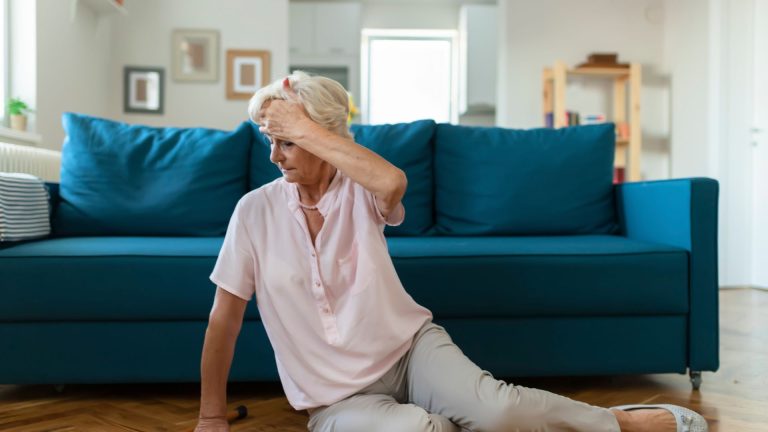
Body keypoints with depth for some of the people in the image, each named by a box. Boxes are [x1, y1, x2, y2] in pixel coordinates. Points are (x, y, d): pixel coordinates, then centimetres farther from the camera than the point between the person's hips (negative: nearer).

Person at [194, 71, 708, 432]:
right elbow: (224, 316, 0)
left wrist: (305, 128, -26)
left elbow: (392, 181, -34)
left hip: (410, 346, 0)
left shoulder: (359, 192, -7)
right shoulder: (256, 211, -6)